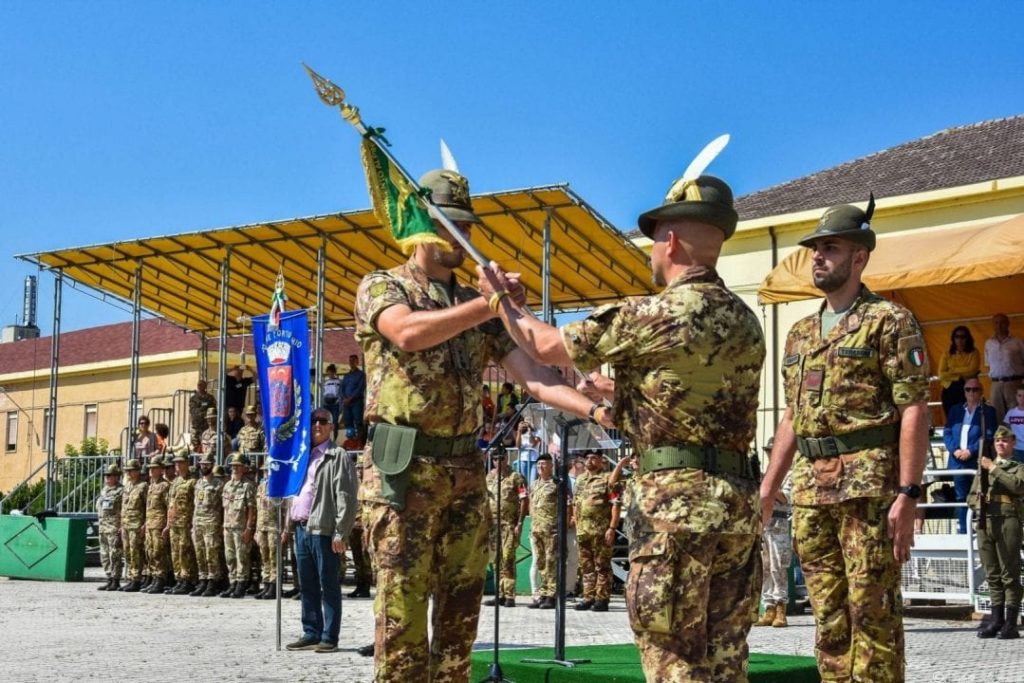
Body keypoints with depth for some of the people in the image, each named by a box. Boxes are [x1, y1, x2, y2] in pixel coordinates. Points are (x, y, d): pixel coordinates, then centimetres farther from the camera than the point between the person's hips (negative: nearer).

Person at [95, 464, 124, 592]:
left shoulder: (121, 491, -7)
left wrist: (122, 526, -19)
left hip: (115, 528, -9)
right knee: (104, 555, 10)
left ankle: (116, 582, -4)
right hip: (103, 527, 9)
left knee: (115, 555, -8)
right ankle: (109, 580, 15)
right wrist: (100, 523, 19)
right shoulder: (104, 490, 18)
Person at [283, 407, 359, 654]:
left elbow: (346, 498, -11)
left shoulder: (338, 457, -4)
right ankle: (311, 634, 19)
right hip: (302, 529, 8)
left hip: (323, 530, -7)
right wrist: (289, 526, 19)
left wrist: (341, 533, -16)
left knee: (329, 586, -2)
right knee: (307, 587, 12)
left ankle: (329, 637, 2)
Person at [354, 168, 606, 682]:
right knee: (403, 609, -5)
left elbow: (532, 375, 5)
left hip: (465, 471, 6)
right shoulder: (381, 287, 2)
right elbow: (408, 333, -22)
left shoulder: (477, 307, 16)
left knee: (460, 609, 8)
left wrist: (597, 411, -10)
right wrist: (490, 304, -20)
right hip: (402, 470, -6)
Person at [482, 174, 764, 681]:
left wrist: (500, 299, 19)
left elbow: (547, 347, 1)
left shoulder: (654, 314, -11)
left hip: (677, 500, -7)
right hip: (738, 500, 7)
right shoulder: (744, 320, 12)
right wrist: (620, 392, 38)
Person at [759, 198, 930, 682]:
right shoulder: (801, 333, 18)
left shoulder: (890, 321, -3)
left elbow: (914, 410, -9)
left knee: (872, 611, -5)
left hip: (869, 484, -7)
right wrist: (768, 487, 16)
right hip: (810, 489, 7)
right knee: (828, 615, 9)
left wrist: (907, 494, -16)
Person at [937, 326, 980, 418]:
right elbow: (941, 375, 1)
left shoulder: (973, 353, 6)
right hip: (949, 391, 2)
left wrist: (953, 371, -1)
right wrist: (959, 376, -8)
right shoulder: (947, 355, 11)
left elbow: (972, 370, -8)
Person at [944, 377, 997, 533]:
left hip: (977, 461, -4)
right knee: (961, 498, 7)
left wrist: (971, 451, -15)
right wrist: (955, 449, -8)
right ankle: (963, 530, 11)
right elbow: (947, 432, 9)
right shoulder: (955, 410, 16)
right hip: (958, 461, 4)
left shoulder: (988, 411, 5)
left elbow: (988, 435, -5)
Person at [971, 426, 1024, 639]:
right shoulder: (983, 466, 22)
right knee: (992, 574, 6)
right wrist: (979, 502, 1)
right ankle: (996, 620, 10)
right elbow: (971, 497, 23)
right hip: (984, 521, 5)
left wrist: (993, 468, -11)